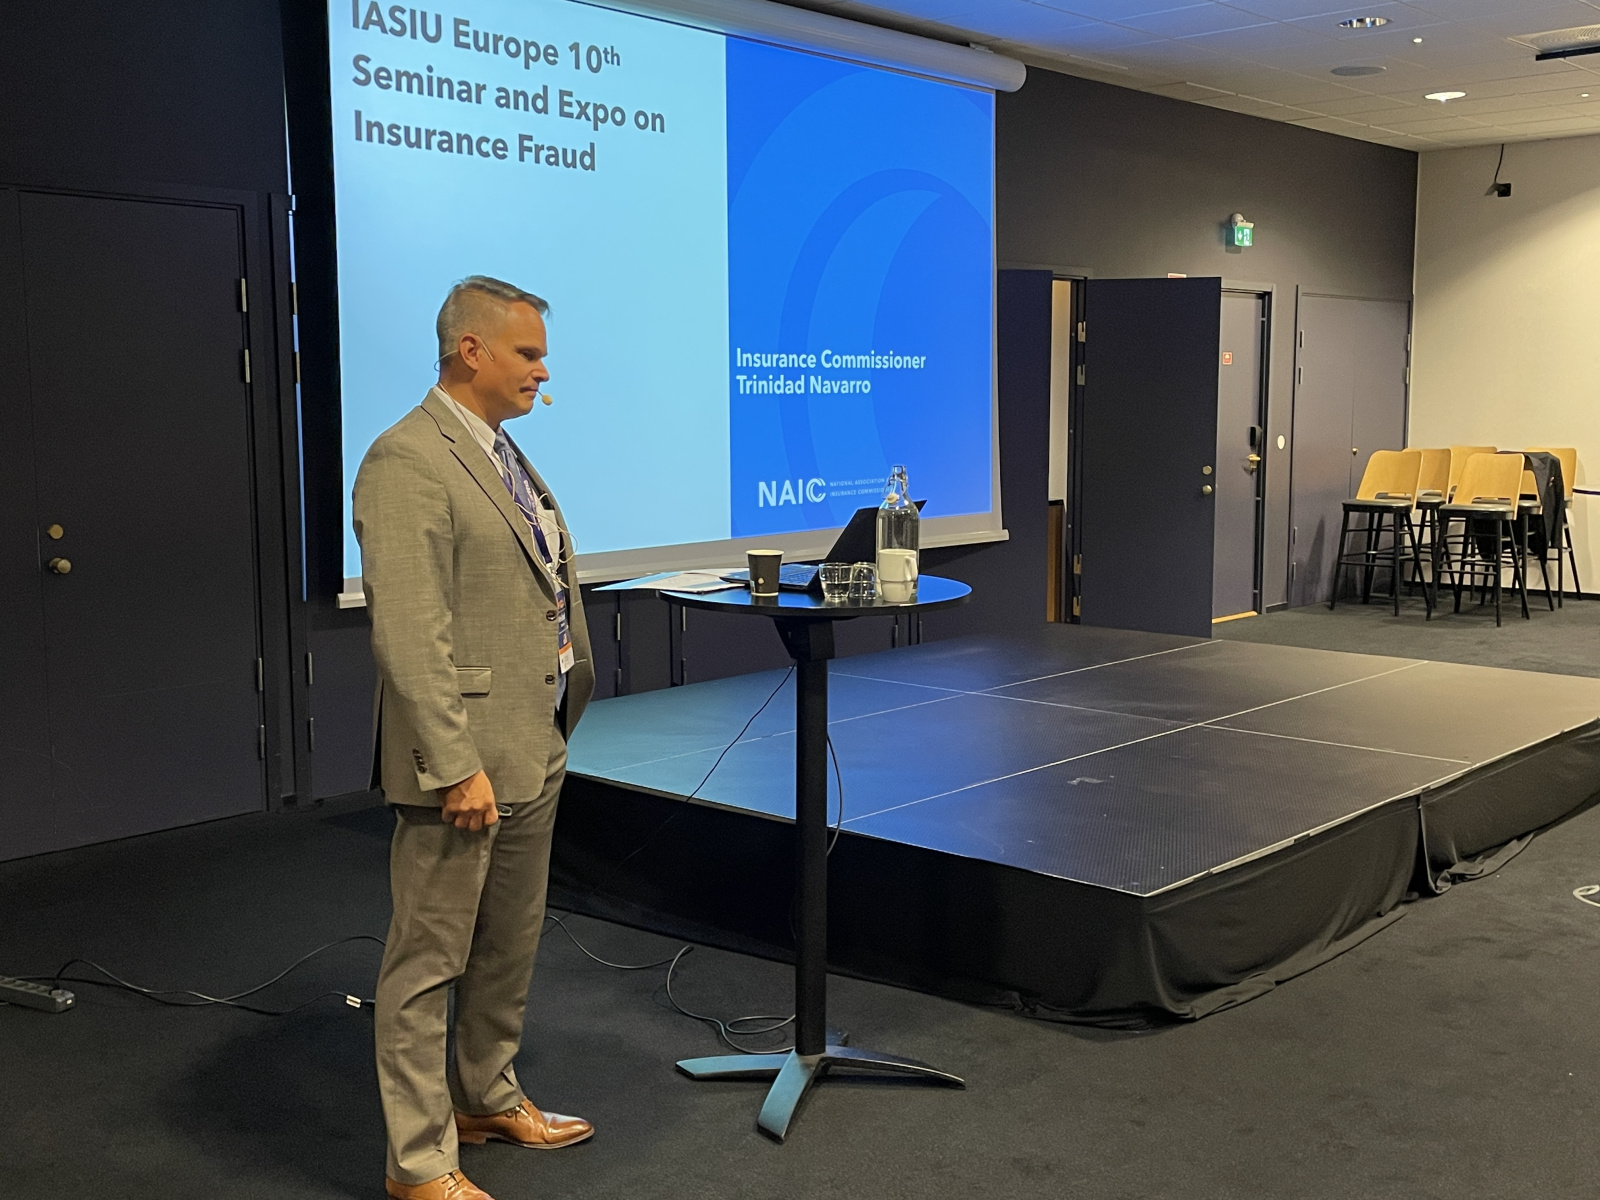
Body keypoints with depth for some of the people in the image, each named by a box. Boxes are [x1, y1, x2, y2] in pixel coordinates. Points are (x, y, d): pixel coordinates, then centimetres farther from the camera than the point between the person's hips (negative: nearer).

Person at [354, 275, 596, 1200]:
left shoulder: (503, 454, 14)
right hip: (465, 761, -9)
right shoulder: (408, 462, -16)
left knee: (510, 945, 21)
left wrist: (552, 732, 18)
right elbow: (410, 634, -22)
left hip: (535, 750, 10)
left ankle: (487, 1098, 39)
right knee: (430, 961, 3)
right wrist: (457, 765, -24)